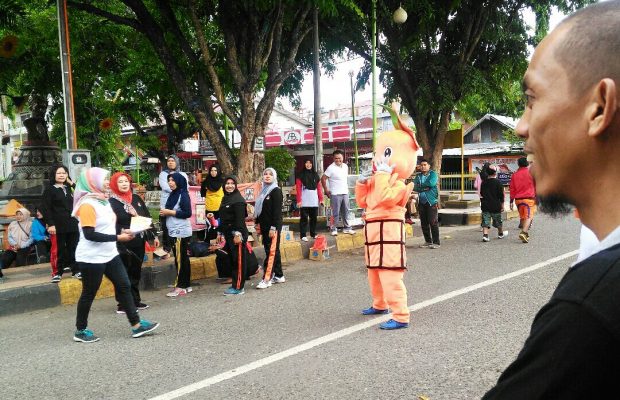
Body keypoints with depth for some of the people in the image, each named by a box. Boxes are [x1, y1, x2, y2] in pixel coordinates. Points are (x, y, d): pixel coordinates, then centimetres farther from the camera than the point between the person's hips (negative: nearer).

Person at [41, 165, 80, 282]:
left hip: (72, 224, 5)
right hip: (58, 225, -5)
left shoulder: (69, 188, 15)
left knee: (73, 248, 8)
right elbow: (45, 208, -9)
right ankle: (57, 272, 8)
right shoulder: (49, 190, -3)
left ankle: (75, 270, 15)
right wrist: (50, 224, -18)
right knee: (58, 249, 0)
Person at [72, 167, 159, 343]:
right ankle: (80, 330, 21)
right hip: (92, 258, -9)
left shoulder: (103, 200, 11)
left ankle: (136, 325, 10)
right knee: (89, 293, 4)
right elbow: (89, 234, -25)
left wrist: (122, 231, 2)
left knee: (124, 286, 6)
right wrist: (118, 238, -23)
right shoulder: (87, 204, -18)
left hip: (109, 254, 9)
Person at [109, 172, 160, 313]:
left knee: (136, 272, 14)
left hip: (139, 242, 6)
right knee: (124, 273, 0)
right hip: (123, 244, -6)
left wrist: (154, 235, 13)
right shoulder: (112, 202, -5)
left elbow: (147, 217, 16)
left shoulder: (137, 199, 12)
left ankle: (135, 301, 25)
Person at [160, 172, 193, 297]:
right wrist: (164, 213, 2)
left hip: (181, 232, -9)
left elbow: (187, 213, -17)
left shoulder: (183, 195, -11)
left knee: (180, 259, -5)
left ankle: (180, 287, -1)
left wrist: (170, 212, -15)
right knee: (182, 259, 12)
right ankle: (186, 285, 17)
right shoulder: (173, 194, 13)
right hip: (174, 232, 9)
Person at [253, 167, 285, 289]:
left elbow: (277, 211, -15)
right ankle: (279, 276, 21)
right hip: (264, 226, 8)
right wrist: (257, 223, 15)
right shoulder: (264, 190, 15)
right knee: (274, 251, 13)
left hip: (273, 226, -8)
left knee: (271, 252, -7)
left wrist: (273, 227, -20)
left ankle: (266, 279, -8)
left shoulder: (276, 191, -9)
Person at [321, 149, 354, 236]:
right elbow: (323, 179, -10)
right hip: (335, 194, -6)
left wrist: (347, 187, 15)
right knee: (335, 213, -2)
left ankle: (346, 227, 21)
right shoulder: (331, 168, -11)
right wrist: (326, 190, -8)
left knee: (345, 212, 12)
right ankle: (334, 229, 8)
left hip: (345, 193, 6)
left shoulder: (345, 166, 9)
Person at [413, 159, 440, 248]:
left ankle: (436, 242, -4)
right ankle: (428, 241, 16)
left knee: (433, 222, -8)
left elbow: (431, 183, -17)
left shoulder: (433, 174, 3)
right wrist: (424, 188, -14)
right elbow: (414, 187, 1)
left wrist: (420, 185, -4)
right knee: (424, 223, 6)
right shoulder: (418, 176, 15)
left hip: (432, 201, -5)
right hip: (421, 202, 5)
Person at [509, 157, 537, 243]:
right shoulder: (531, 173, -2)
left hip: (518, 199, 4)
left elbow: (512, 189, 7)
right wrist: (536, 198, 10)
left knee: (522, 217, 15)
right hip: (529, 198, -4)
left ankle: (525, 234, 20)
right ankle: (524, 232, -26)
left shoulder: (514, 175, 7)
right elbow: (535, 186, 1)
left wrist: (511, 201, 10)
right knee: (528, 217, -8)